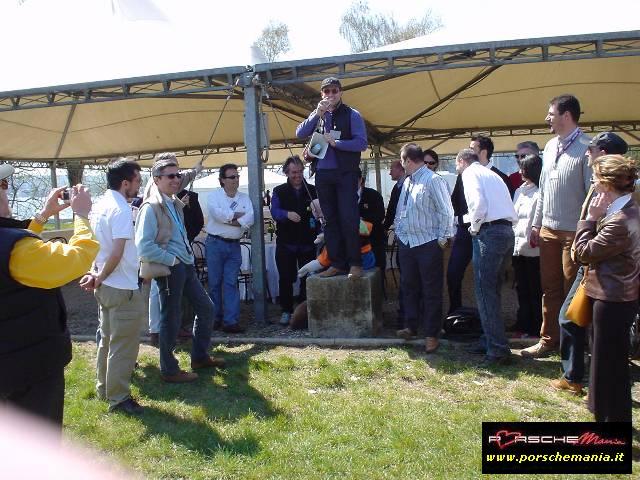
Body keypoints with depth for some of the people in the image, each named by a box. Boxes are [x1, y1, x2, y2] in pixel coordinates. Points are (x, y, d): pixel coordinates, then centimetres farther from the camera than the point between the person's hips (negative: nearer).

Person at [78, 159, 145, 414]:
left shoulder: (100, 206, 8)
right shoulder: (121, 210, -20)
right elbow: (117, 253, -25)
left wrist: (95, 272, 3)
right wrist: (100, 277, -10)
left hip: (106, 286, 9)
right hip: (123, 288, -9)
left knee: (107, 340, 20)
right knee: (123, 345, 2)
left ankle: (104, 388, 33)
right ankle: (119, 398, 12)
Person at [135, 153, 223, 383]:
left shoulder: (176, 203, 13)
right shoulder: (151, 207, -15)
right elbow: (144, 247, -22)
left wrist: (188, 256, 15)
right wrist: (172, 260, -15)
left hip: (186, 266, 9)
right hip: (170, 269, -9)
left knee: (206, 308, 15)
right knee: (171, 319, 2)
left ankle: (200, 357, 31)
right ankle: (169, 370, 18)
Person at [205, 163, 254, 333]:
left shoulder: (244, 198, 10)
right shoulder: (214, 195, 0)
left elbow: (250, 219, -6)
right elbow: (216, 213, -19)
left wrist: (227, 219, -14)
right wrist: (237, 215, -9)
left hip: (234, 245, 3)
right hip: (215, 243, -2)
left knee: (231, 283, 0)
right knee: (215, 282, 4)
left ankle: (231, 321, 0)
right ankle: (215, 318, 16)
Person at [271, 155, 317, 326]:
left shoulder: (312, 190, 8)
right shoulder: (279, 191, 6)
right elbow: (274, 211, -7)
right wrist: (288, 214, -28)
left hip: (307, 243, 1)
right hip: (285, 243, 0)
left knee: (307, 278, 3)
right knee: (285, 278, 2)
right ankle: (286, 311, 13)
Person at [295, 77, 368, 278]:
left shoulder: (352, 115, 1)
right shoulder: (317, 114, 14)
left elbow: (362, 143, -8)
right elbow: (300, 134, 0)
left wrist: (336, 143, -14)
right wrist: (318, 114, -8)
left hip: (346, 173, -4)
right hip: (323, 173, 4)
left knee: (348, 218, -8)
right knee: (330, 220, 6)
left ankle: (355, 264, -1)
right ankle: (337, 263, 12)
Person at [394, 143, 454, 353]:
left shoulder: (433, 180, -13)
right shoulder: (407, 181, 9)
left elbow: (446, 212, -13)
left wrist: (442, 239, -12)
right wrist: (398, 230, 11)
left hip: (428, 244, -7)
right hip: (406, 242, 8)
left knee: (431, 291, 3)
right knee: (408, 287, 16)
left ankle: (431, 334, 13)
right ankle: (410, 326, 30)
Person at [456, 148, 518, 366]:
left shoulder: (470, 172, 1)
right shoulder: (492, 174, 25)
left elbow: (478, 202, -17)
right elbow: (507, 206, 15)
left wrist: (474, 227, -3)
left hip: (489, 233, -9)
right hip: (507, 231, 9)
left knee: (485, 293, -6)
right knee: (492, 291, 15)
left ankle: (498, 350, -6)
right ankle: (489, 341, 23)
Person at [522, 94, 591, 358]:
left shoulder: (587, 148, -11)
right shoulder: (550, 146, 11)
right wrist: (537, 223, 14)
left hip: (574, 232, -7)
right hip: (548, 230, 7)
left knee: (573, 290, 4)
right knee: (550, 288, 13)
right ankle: (548, 339, 24)